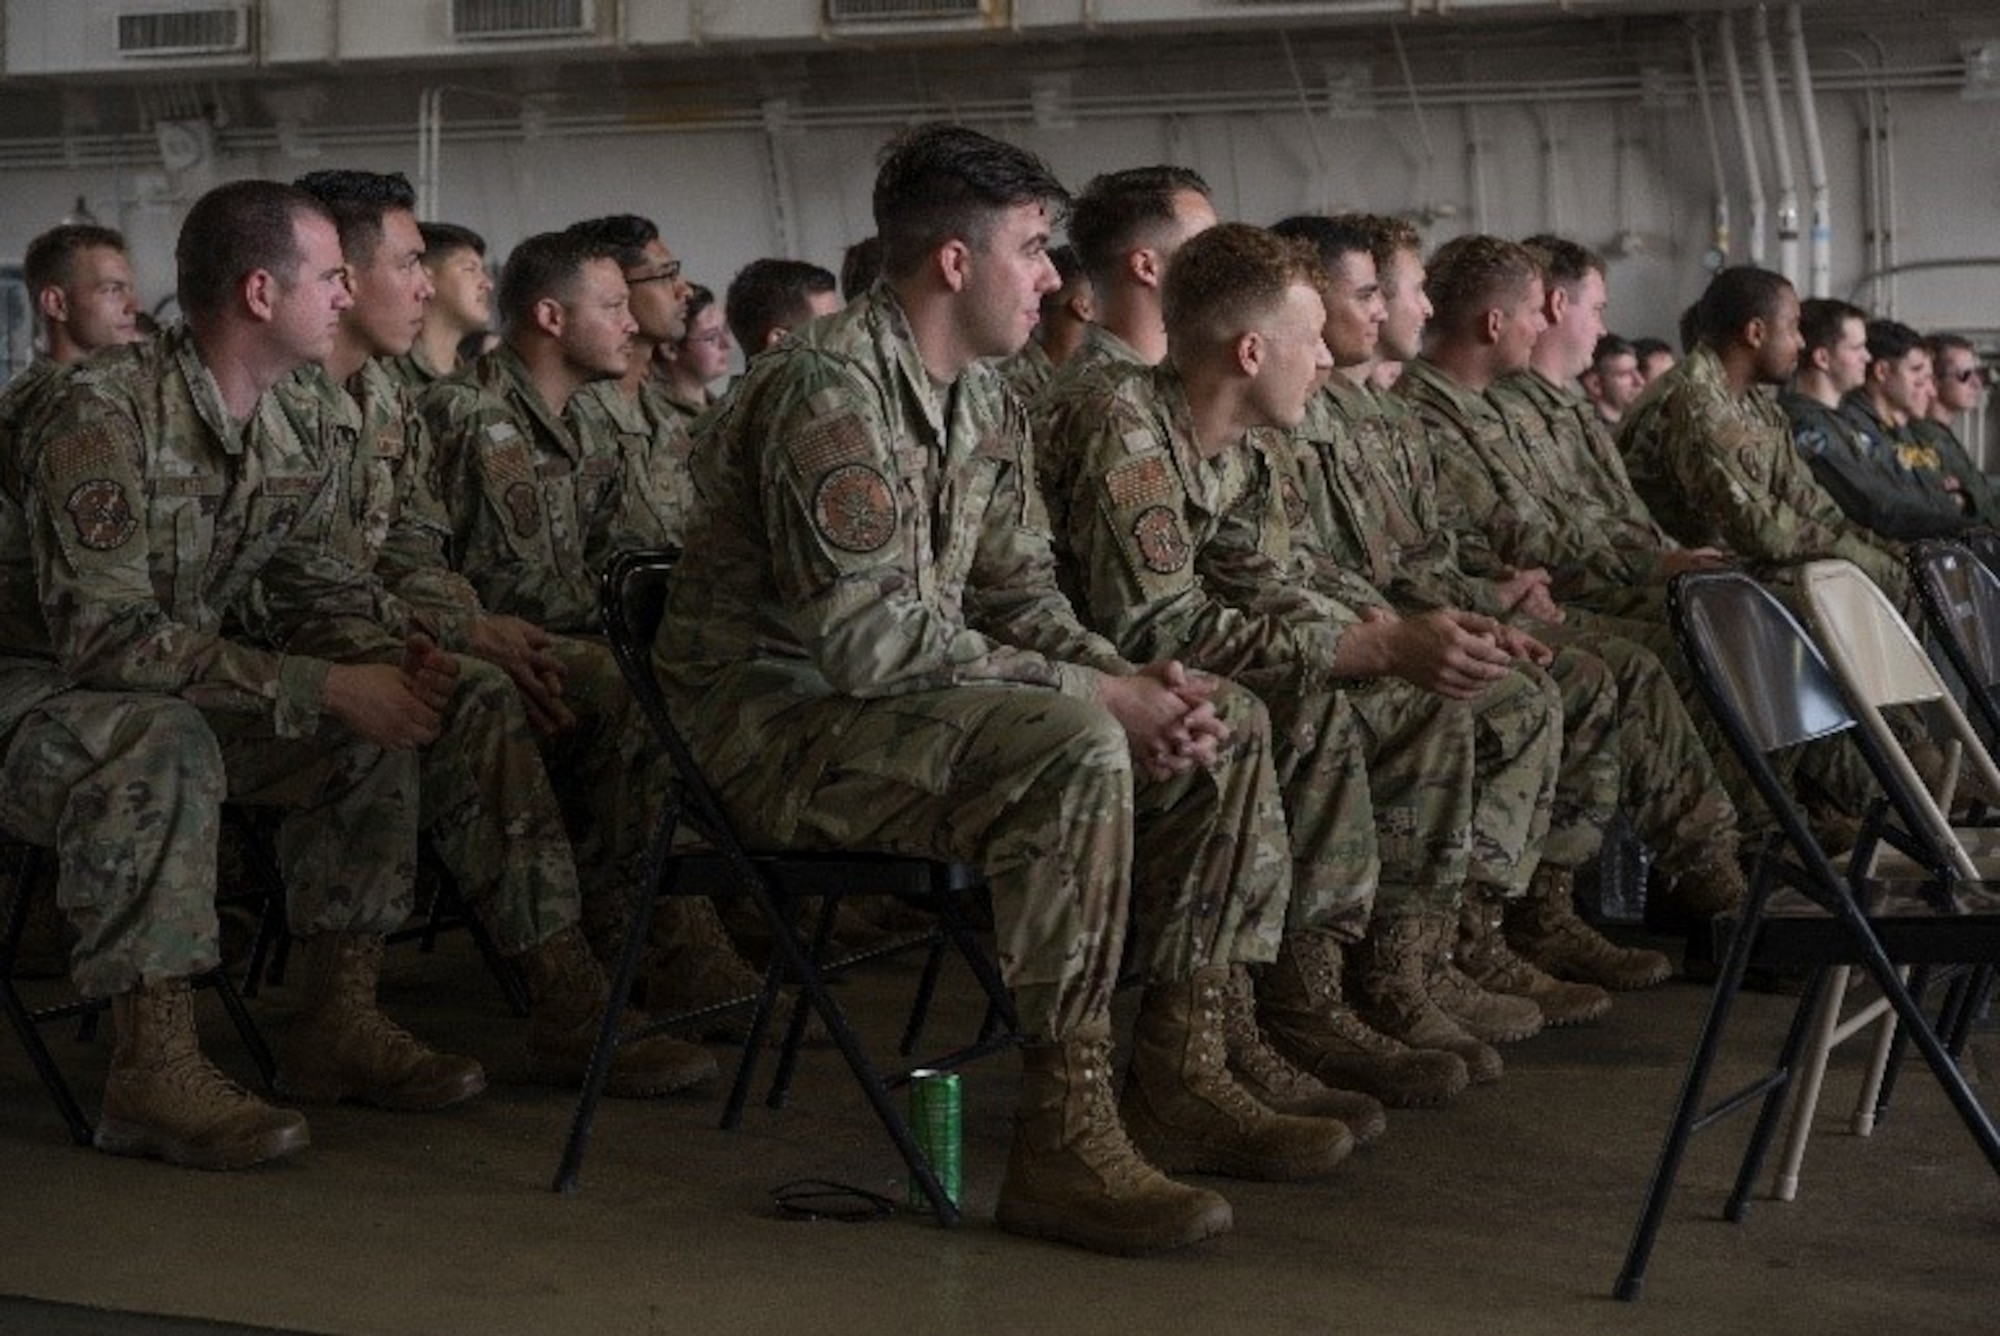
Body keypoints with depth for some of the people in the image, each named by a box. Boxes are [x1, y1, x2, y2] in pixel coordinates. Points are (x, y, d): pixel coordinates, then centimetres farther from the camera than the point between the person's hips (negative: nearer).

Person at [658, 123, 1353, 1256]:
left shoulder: (987, 396, 11)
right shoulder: (829, 392, -20)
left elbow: (1019, 594, 12)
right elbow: (874, 641, -27)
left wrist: (1130, 678, -8)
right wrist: (1096, 694, -24)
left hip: (906, 696, 10)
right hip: (778, 718, -10)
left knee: (1228, 723, 2)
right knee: (1070, 749, -34)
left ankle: (1180, 1075, 4)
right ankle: (1065, 1139, -29)